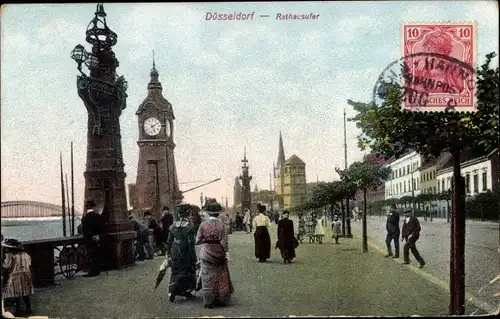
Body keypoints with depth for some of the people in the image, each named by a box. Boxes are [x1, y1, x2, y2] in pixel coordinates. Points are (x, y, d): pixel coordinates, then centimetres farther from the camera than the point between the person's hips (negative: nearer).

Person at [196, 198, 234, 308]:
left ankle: (208, 301, 11)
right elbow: (225, 241, -9)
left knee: (207, 277, 8)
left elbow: (197, 241, -5)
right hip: (219, 253, 1)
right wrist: (227, 253, 0)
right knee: (220, 276, 16)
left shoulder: (203, 225, -10)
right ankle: (220, 299, 25)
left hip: (206, 253, -1)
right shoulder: (222, 225, -9)